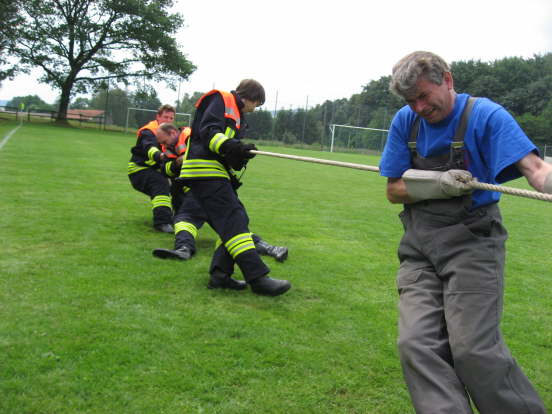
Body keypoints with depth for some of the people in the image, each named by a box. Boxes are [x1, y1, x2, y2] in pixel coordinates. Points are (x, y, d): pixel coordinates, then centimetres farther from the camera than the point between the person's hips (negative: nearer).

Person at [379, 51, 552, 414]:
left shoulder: (485, 115, -8)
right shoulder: (406, 121, 5)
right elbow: (394, 190, 6)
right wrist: (438, 185, -14)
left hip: (471, 241, -4)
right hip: (419, 245, 5)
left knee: (474, 350, -12)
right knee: (417, 346, -9)